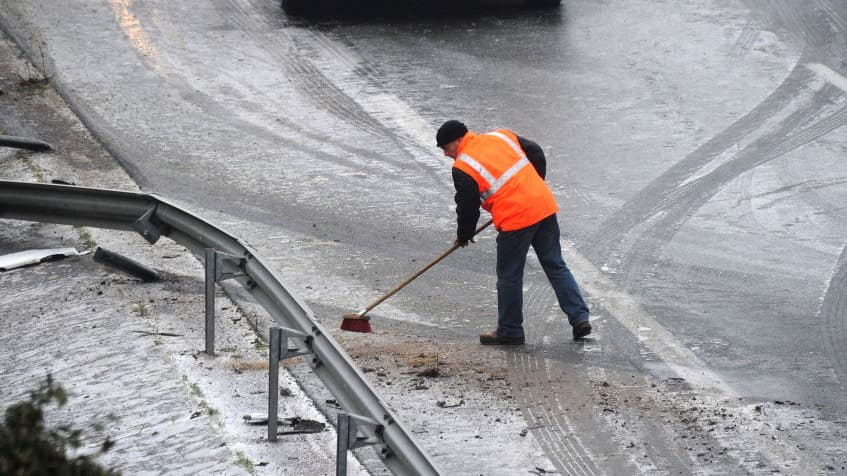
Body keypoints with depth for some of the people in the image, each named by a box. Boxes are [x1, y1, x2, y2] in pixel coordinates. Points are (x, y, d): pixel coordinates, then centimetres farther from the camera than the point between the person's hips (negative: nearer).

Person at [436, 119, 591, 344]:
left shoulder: (463, 168, -8)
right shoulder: (501, 136, 12)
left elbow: (468, 208, -3)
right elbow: (537, 154, 17)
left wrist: (463, 236, 15)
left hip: (515, 220, -7)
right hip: (545, 206, 7)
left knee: (509, 277, 8)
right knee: (556, 267, 13)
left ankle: (510, 331, 17)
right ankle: (580, 317, 10)